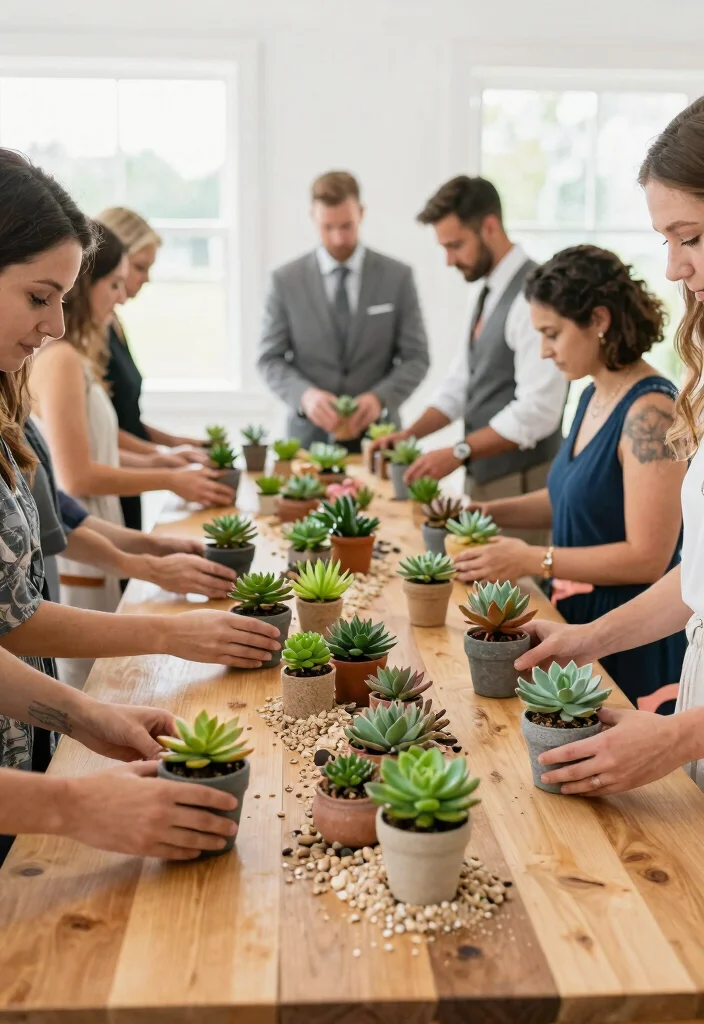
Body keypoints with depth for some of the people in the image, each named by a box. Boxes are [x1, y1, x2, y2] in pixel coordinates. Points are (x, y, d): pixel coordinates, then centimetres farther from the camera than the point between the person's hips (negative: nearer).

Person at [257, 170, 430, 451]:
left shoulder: (397, 277, -1)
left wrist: (380, 397, -17)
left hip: (375, 433, 0)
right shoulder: (286, 280, 0)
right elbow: (270, 359, 1)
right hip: (310, 434, 0)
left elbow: (415, 357, 1)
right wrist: (305, 394, -18)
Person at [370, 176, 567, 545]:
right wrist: (412, 433, 2)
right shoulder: (483, 291, 11)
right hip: (481, 476, 8)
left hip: (520, 483, -8)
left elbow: (538, 410, -24)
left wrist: (459, 452, -22)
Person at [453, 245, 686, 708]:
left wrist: (532, 559, -21)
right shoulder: (594, 396, 6)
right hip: (580, 616, 8)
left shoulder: (650, 410, -20)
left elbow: (647, 557, -23)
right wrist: (492, 511, 5)